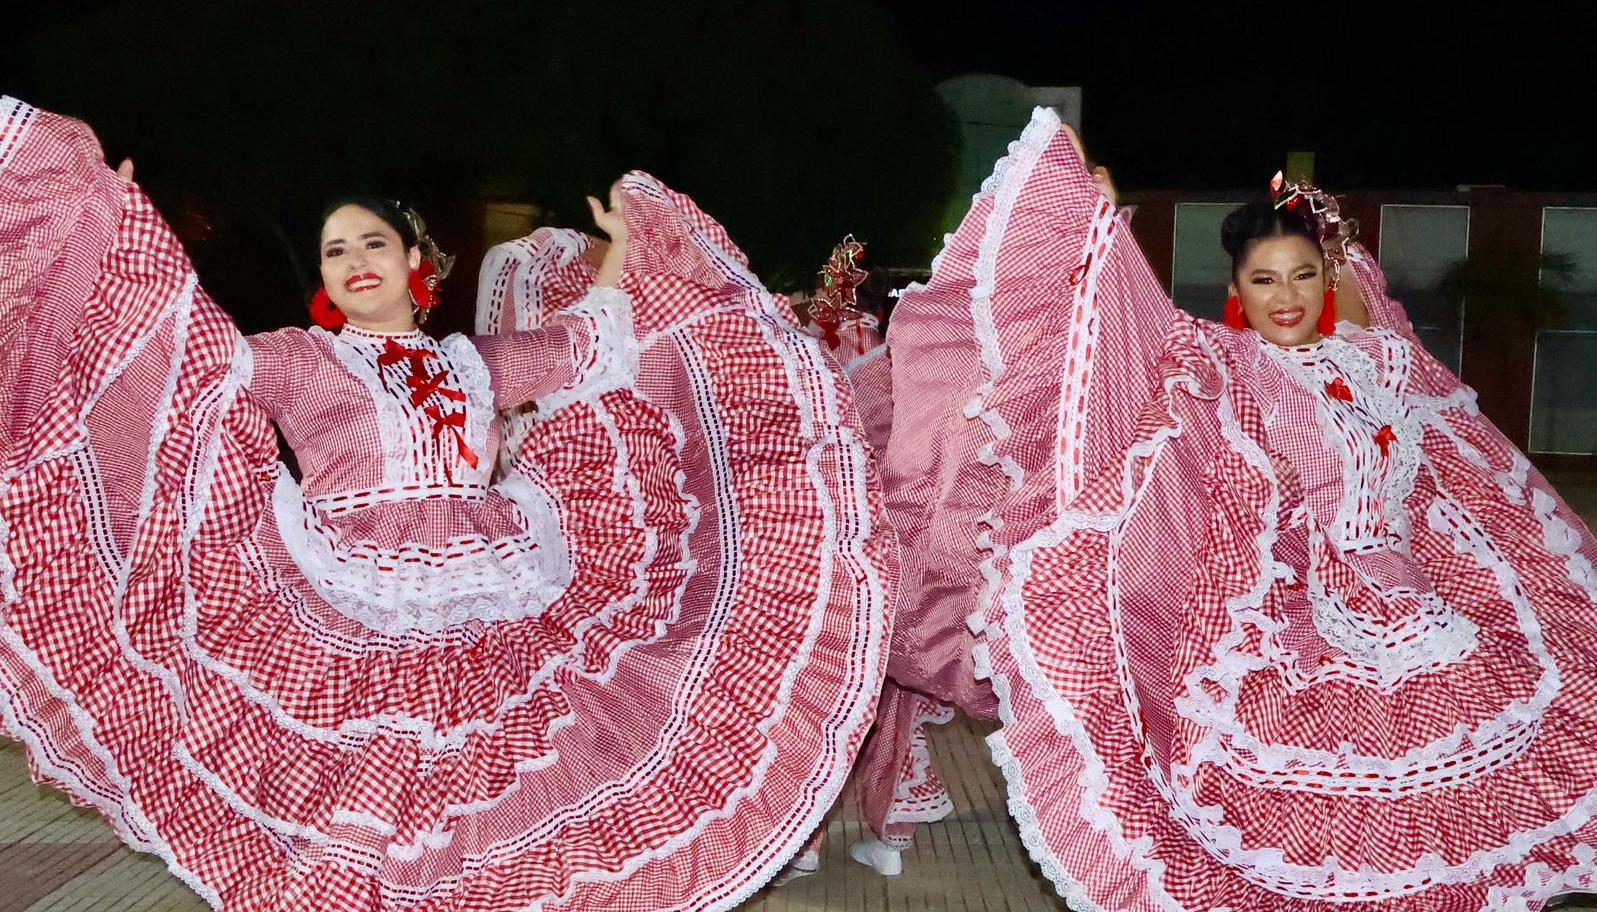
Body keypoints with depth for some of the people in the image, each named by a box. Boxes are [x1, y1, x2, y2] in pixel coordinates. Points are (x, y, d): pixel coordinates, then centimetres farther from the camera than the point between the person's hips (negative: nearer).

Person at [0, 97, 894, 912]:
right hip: (350, 616, -3)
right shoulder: (296, 360, 9)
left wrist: (621, 249, 23)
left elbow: (586, 350, 22)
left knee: (488, 803, 7)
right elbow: (199, 346, -3)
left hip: (488, 604, 3)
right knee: (365, 813, 0)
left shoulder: (473, 360, 18)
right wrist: (120, 218, -10)